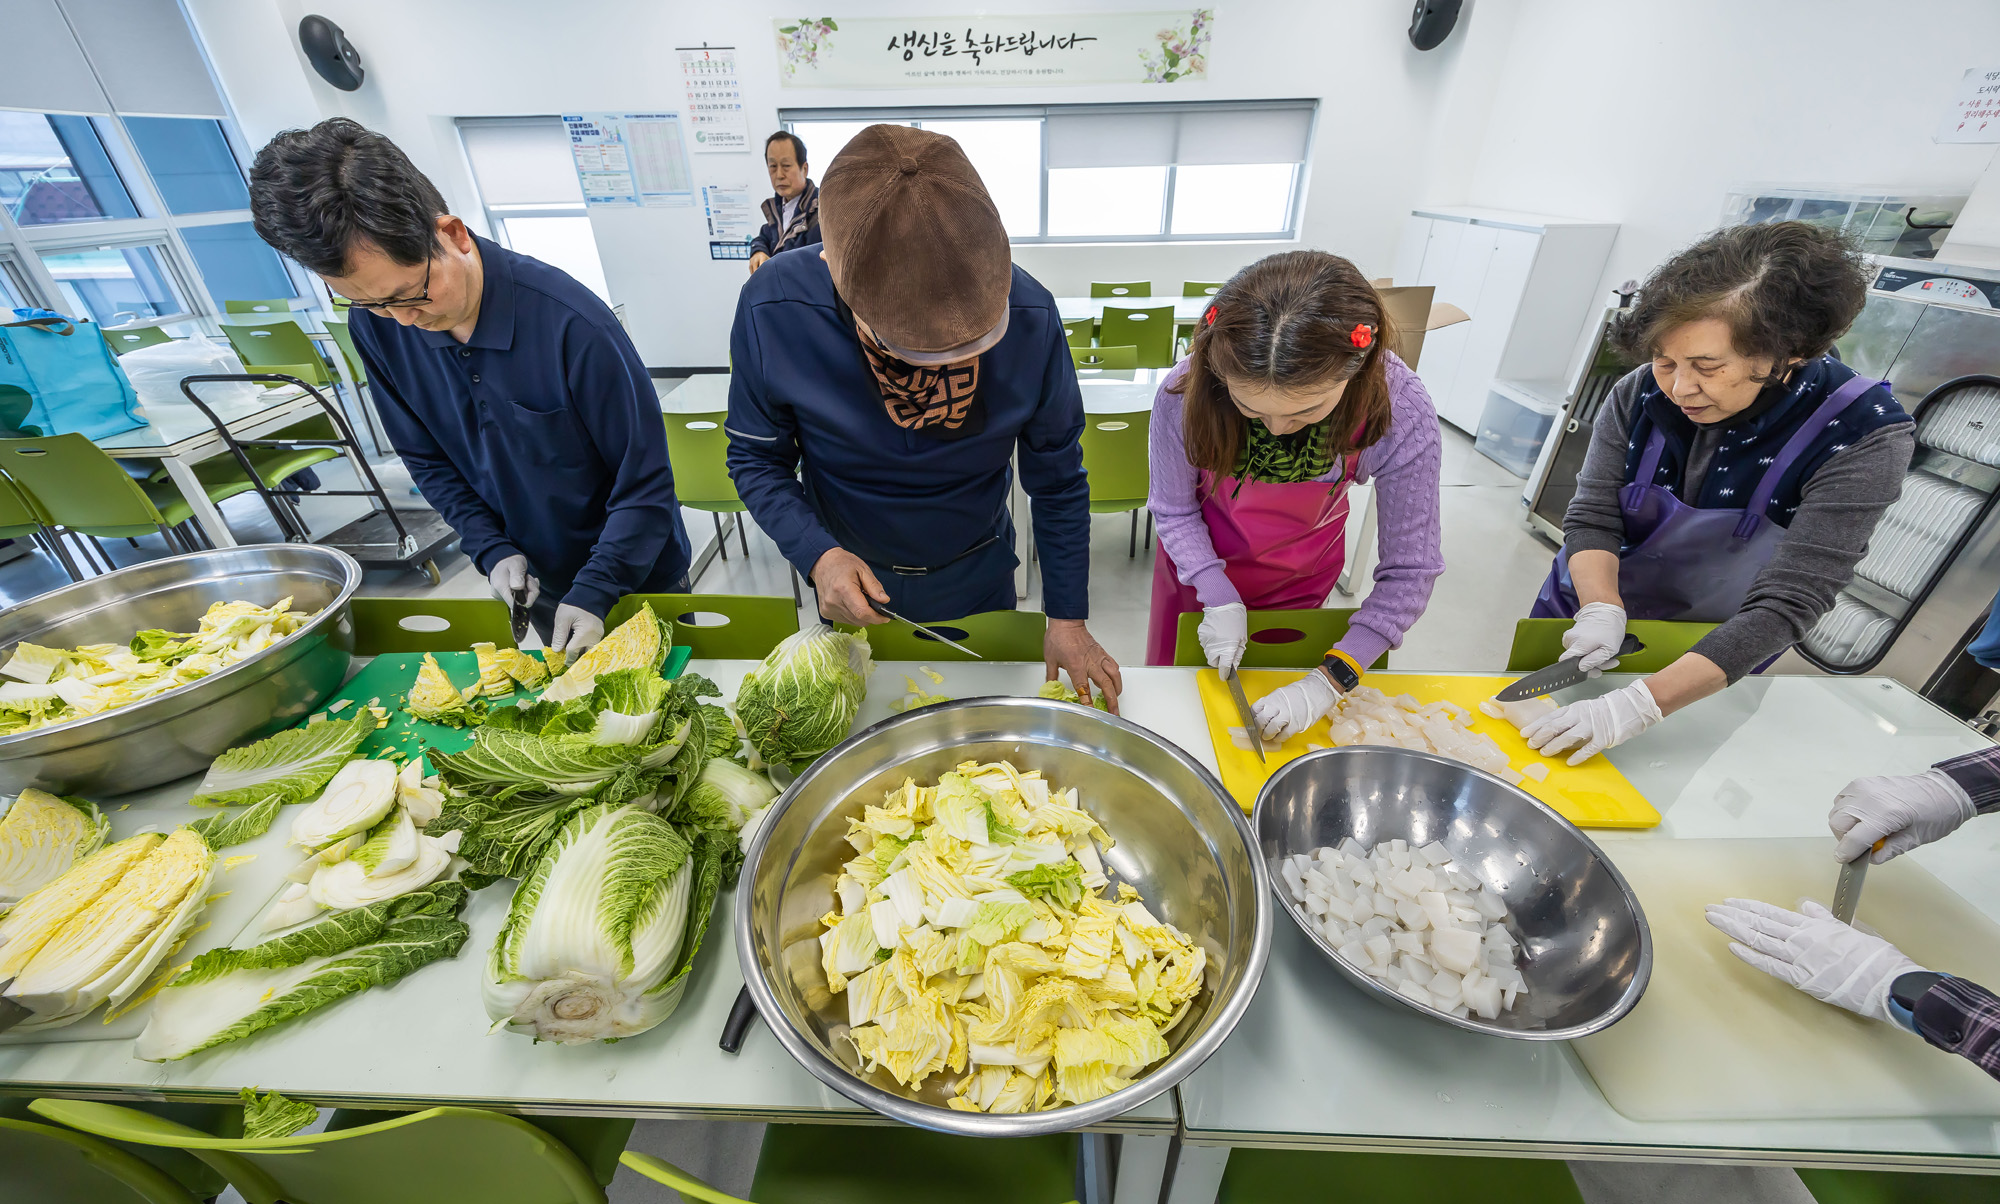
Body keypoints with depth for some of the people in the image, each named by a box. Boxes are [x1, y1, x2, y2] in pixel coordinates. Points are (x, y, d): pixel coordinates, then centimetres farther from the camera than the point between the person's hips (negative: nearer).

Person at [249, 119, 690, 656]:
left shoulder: (571, 323, -27)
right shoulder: (375, 327, -7)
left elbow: (645, 479, -22)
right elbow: (429, 460, 5)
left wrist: (595, 591, -24)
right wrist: (494, 550, -10)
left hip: (637, 579, -4)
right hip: (536, 582, 5)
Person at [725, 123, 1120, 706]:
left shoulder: (1030, 315, -25)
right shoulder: (772, 312, -27)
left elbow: (1057, 480, -13)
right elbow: (758, 458, -11)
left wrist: (1068, 617, -12)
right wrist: (818, 554, -28)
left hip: (977, 577, 1)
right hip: (852, 581, 0)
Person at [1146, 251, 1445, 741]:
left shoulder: (1402, 414, -33)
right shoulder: (1185, 395, -35)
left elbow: (1409, 571, -25)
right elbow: (1175, 510, -17)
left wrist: (1329, 682, -31)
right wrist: (1219, 599, -26)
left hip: (1302, 573, 0)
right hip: (1201, 562, 1)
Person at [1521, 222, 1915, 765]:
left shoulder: (1863, 440, -24)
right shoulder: (1639, 395, -18)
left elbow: (1785, 606, -30)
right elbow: (1591, 519, -15)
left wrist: (1639, 704, -42)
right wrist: (1601, 612, -35)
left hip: (1714, 664, -1)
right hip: (1589, 626, 2)